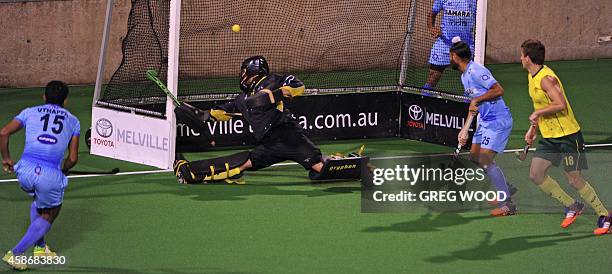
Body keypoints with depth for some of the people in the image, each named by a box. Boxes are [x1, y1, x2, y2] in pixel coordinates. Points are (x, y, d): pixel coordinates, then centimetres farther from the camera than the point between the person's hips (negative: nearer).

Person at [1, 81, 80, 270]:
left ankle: (40, 247, 33)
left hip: (25, 170, 3)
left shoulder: (30, 112, 15)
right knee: (47, 217, 18)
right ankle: (15, 253, 3)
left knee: (38, 201, 34)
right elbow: (73, 158, 9)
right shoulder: (72, 121, 15)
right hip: (51, 175, -2)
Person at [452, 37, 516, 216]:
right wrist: (465, 129, 21)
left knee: (485, 161, -17)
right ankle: (505, 189, 27)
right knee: (474, 156, 15)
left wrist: (477, 100, -22)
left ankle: (507, 205, -16)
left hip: (498, 121, -11)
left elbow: (498, 90, -27)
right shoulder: (464, 76, 14)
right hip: (485, 121, 11)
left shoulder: (476, 71, -18)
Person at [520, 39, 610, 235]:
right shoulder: (532, 76, 10)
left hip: (567, 135, -9)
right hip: (548, 137, 9)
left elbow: (561, 105, -30)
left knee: (574, 180, -6)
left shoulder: (546, 78, -21)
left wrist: (537, 113, -20)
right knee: (536, 175, 2)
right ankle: (572, 206, 15)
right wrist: (533, 128, 17)